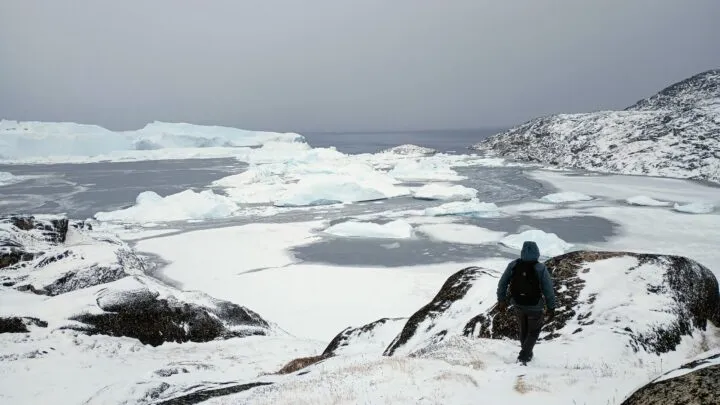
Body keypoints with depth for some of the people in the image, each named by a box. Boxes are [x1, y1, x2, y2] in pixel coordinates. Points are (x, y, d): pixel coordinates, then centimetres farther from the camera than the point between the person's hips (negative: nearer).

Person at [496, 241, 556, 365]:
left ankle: (527, 354, 42)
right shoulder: (540, 269, -22)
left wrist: (501, 300, 11)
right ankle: (523, 356, 9)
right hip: (534, 307, -3)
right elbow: (548, 290, -16)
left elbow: (502, 283, -3)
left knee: (523, 330, 26)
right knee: (534, 331, 19)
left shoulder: (513, 265, -12)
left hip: (518, 305, 3)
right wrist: (551, 308, -3)